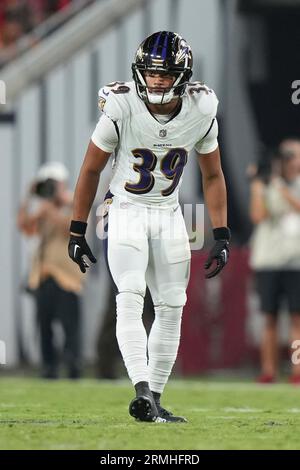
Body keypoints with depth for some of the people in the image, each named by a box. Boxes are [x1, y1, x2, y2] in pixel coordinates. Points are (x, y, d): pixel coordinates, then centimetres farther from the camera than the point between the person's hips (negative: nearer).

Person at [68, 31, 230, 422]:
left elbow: (213, 176, 4)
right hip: (127, 211, -4)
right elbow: (91, 170, -6)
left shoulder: (201, 112, -10)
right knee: (130, 298, -21)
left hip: (169, 214, 4)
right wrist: (77, 233, -3)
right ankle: (142, 391, -32)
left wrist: (222, 237, -1)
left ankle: (154, 400, 10)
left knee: (172, 308, 2)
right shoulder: (121, 108, -20)